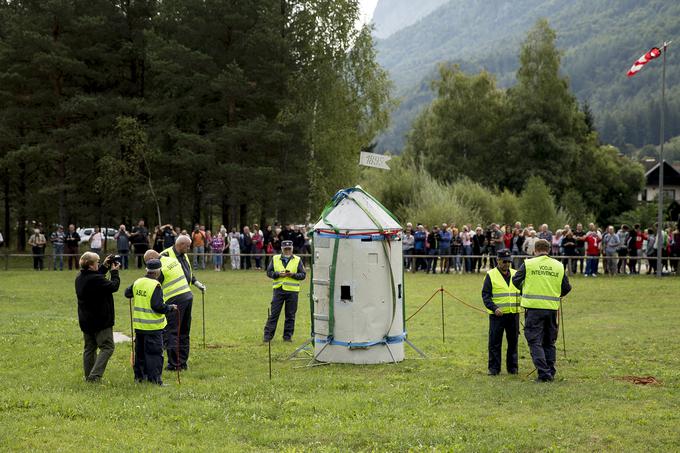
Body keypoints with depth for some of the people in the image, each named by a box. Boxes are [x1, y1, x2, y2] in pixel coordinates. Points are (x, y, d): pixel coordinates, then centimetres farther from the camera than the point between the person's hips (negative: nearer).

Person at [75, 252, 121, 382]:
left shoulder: (80, 278, 3)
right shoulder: (96, 279, -24)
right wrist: (114, 272, -2)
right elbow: (113, 286, -15)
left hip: (85, 321, 9)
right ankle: (94, 376, -12)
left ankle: (89, 376, 22)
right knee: (107, 347, -2)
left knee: (90, 348, 17)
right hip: (101, 321, -9)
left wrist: (105, 267, 14)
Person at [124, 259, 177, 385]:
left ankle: (139, 375, 27)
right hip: (153, 326, -7)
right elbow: (158, 306, -22)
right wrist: (170, 307, -7)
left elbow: (127, 293, 20)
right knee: (155, 352, -1)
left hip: (138, 325, 7)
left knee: (140, 351, 18)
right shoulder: (155, 286, -18)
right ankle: (154, 378, -3)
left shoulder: (137, 282, 2)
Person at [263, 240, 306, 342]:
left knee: (290, 315, 3)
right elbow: (269, 272, 8)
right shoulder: (275, 259, 10)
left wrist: (293, 275, -13)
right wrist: (278, 274, -10)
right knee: (273, 314, -1)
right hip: (278, 289, 0)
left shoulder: (297, 260, 7)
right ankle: (268, 335, 2)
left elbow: (303, 275, 4)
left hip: (292, 291, 0)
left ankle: (288, 336, 12)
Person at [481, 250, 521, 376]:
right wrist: (494, 308, -17)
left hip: (514, 314, 4)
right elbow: (485, 295, -3)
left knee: (513, 342, 8)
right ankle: (494, 368, 4)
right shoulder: (491, 275, -1)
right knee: (495, 343, -2)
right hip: (497, 314, -4)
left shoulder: (516, 274, 12)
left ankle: (513, 367, 17)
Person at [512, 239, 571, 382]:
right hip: (552, 308, 3)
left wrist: (525, 290, 23)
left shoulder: (528, 264, -3)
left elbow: (516, 280, 3)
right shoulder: (559, 266, 6)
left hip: (533, 307, -3)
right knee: (549, 342, 15)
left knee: (535, 342, 0)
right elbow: (566, 288, 9)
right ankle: (551, 374, 17)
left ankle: (544, 373, -11)